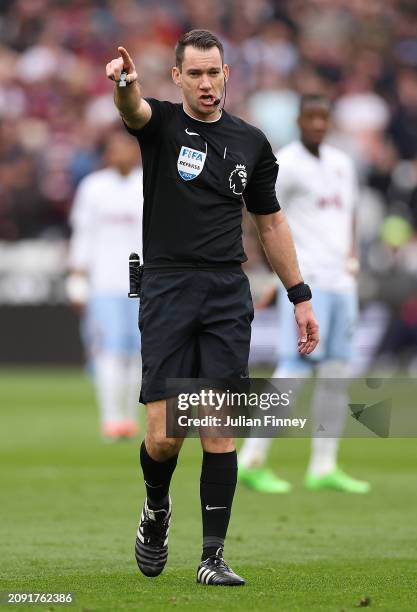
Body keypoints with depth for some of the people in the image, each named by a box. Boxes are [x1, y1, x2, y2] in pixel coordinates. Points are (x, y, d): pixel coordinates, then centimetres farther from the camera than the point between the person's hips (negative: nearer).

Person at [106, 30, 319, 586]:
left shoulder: (250, 143, 10)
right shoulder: (161, 123, 1)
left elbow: (271, 222, 19)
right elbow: (134, 110, -24)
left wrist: (300, 297, 14)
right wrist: (125, 83, -49)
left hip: (227, 295, 2)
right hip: (166, 290, -2)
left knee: (219, 430, -4)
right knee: (165, 436, -7)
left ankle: (213, 557, 1)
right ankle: (156, 510, 25)